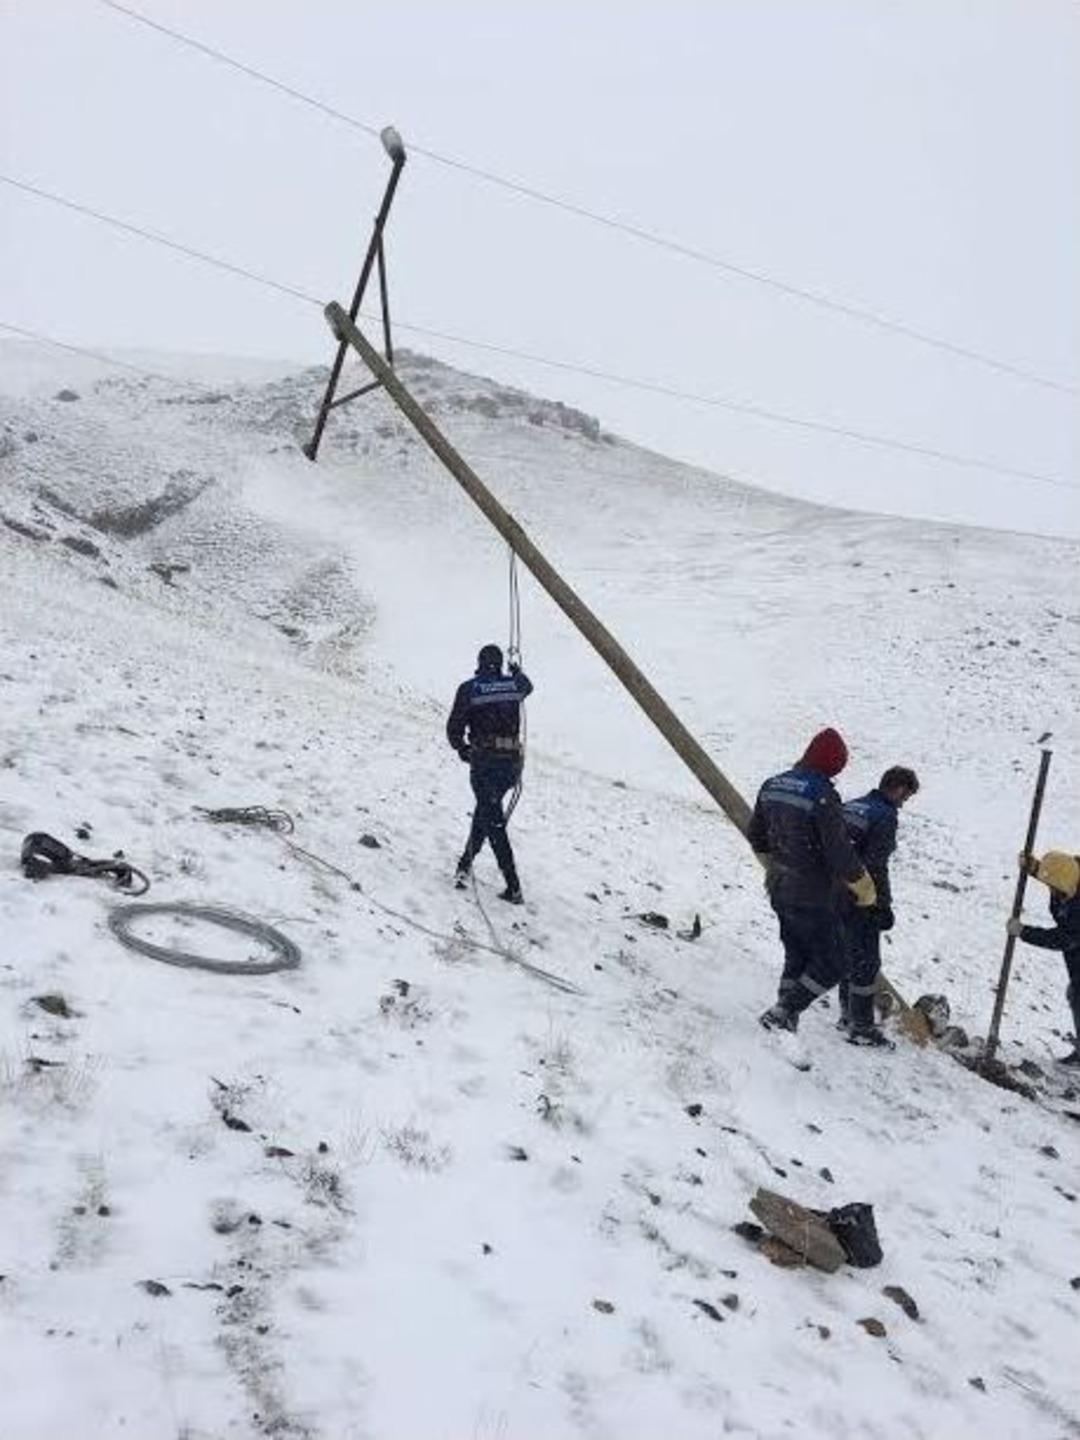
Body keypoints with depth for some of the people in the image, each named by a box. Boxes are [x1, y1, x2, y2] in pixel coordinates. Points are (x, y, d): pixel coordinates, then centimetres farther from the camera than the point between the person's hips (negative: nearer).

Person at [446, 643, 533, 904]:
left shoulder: (469, 688, -4)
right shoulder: (515, 684, 6)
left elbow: (454, 728, -3)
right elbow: (527, 686, 32)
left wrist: (462, 748, 17)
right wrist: (518, 672, 53)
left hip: (484, 761, -4)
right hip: (513, 760, 4)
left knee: (493, 822, 0)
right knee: (487, 809, 23)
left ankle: (513, 887, -7)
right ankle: (466, 862, 29)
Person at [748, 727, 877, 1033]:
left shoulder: (772, 786, 4)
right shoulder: (822, 796, -21)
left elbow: (756, 837, 16)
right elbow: (840, 852, -21)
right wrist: (865, 889, -5)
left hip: (779, 891, 8)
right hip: (813, 897, -8)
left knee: (796, 957, 21)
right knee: (831, 963, 5)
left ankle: (785, 1017, 23)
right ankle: (783, 1012, -2)